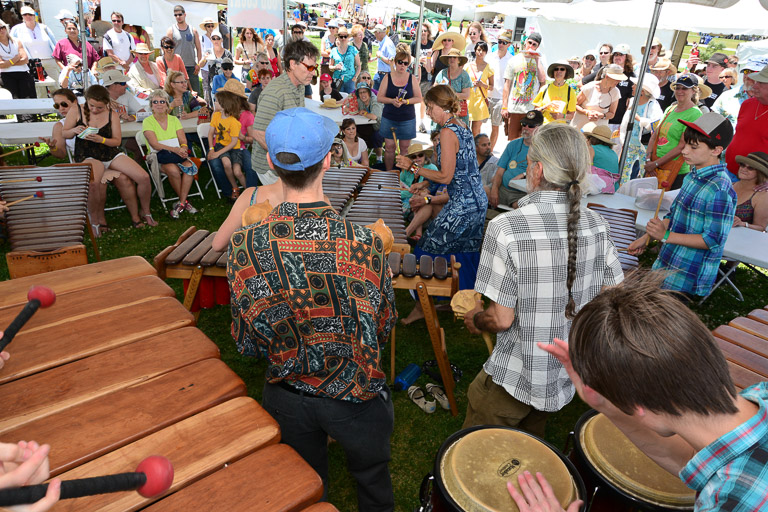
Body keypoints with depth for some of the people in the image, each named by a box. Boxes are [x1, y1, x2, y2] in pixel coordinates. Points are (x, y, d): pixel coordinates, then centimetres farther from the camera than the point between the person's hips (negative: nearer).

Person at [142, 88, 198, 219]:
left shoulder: (174, 120, 12)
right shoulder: (148, 122, 0)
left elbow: (183, 141, 3)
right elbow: (154, 144, -13)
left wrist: (183, 149, -22)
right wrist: (174, 149, -27)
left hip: (177, 154, 3)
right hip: (158, 158, -3)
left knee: (189, 166, -30)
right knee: (173, 169, -35)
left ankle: (181, 203, -22)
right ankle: (185, 201, -14)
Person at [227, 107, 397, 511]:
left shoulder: (243, 247, -21)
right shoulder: (364, 243, -26)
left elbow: (246, 344, -9)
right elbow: (384, 326, -10)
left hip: (287, 398, 2)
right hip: (357, 399, -1)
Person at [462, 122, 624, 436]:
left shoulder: (506, 228, -26)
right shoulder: (596, 224, -8)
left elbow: (501, 319, -23)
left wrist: (475, 319, -1)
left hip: (514, 378, -6)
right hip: (570, 375, 6)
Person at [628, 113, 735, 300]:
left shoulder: (718, 190, -22)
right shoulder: (693, 176, 6)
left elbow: (714, 240, -22)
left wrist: (666, 236, -26)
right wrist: (646, 237, 10)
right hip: (666, 265, 9)